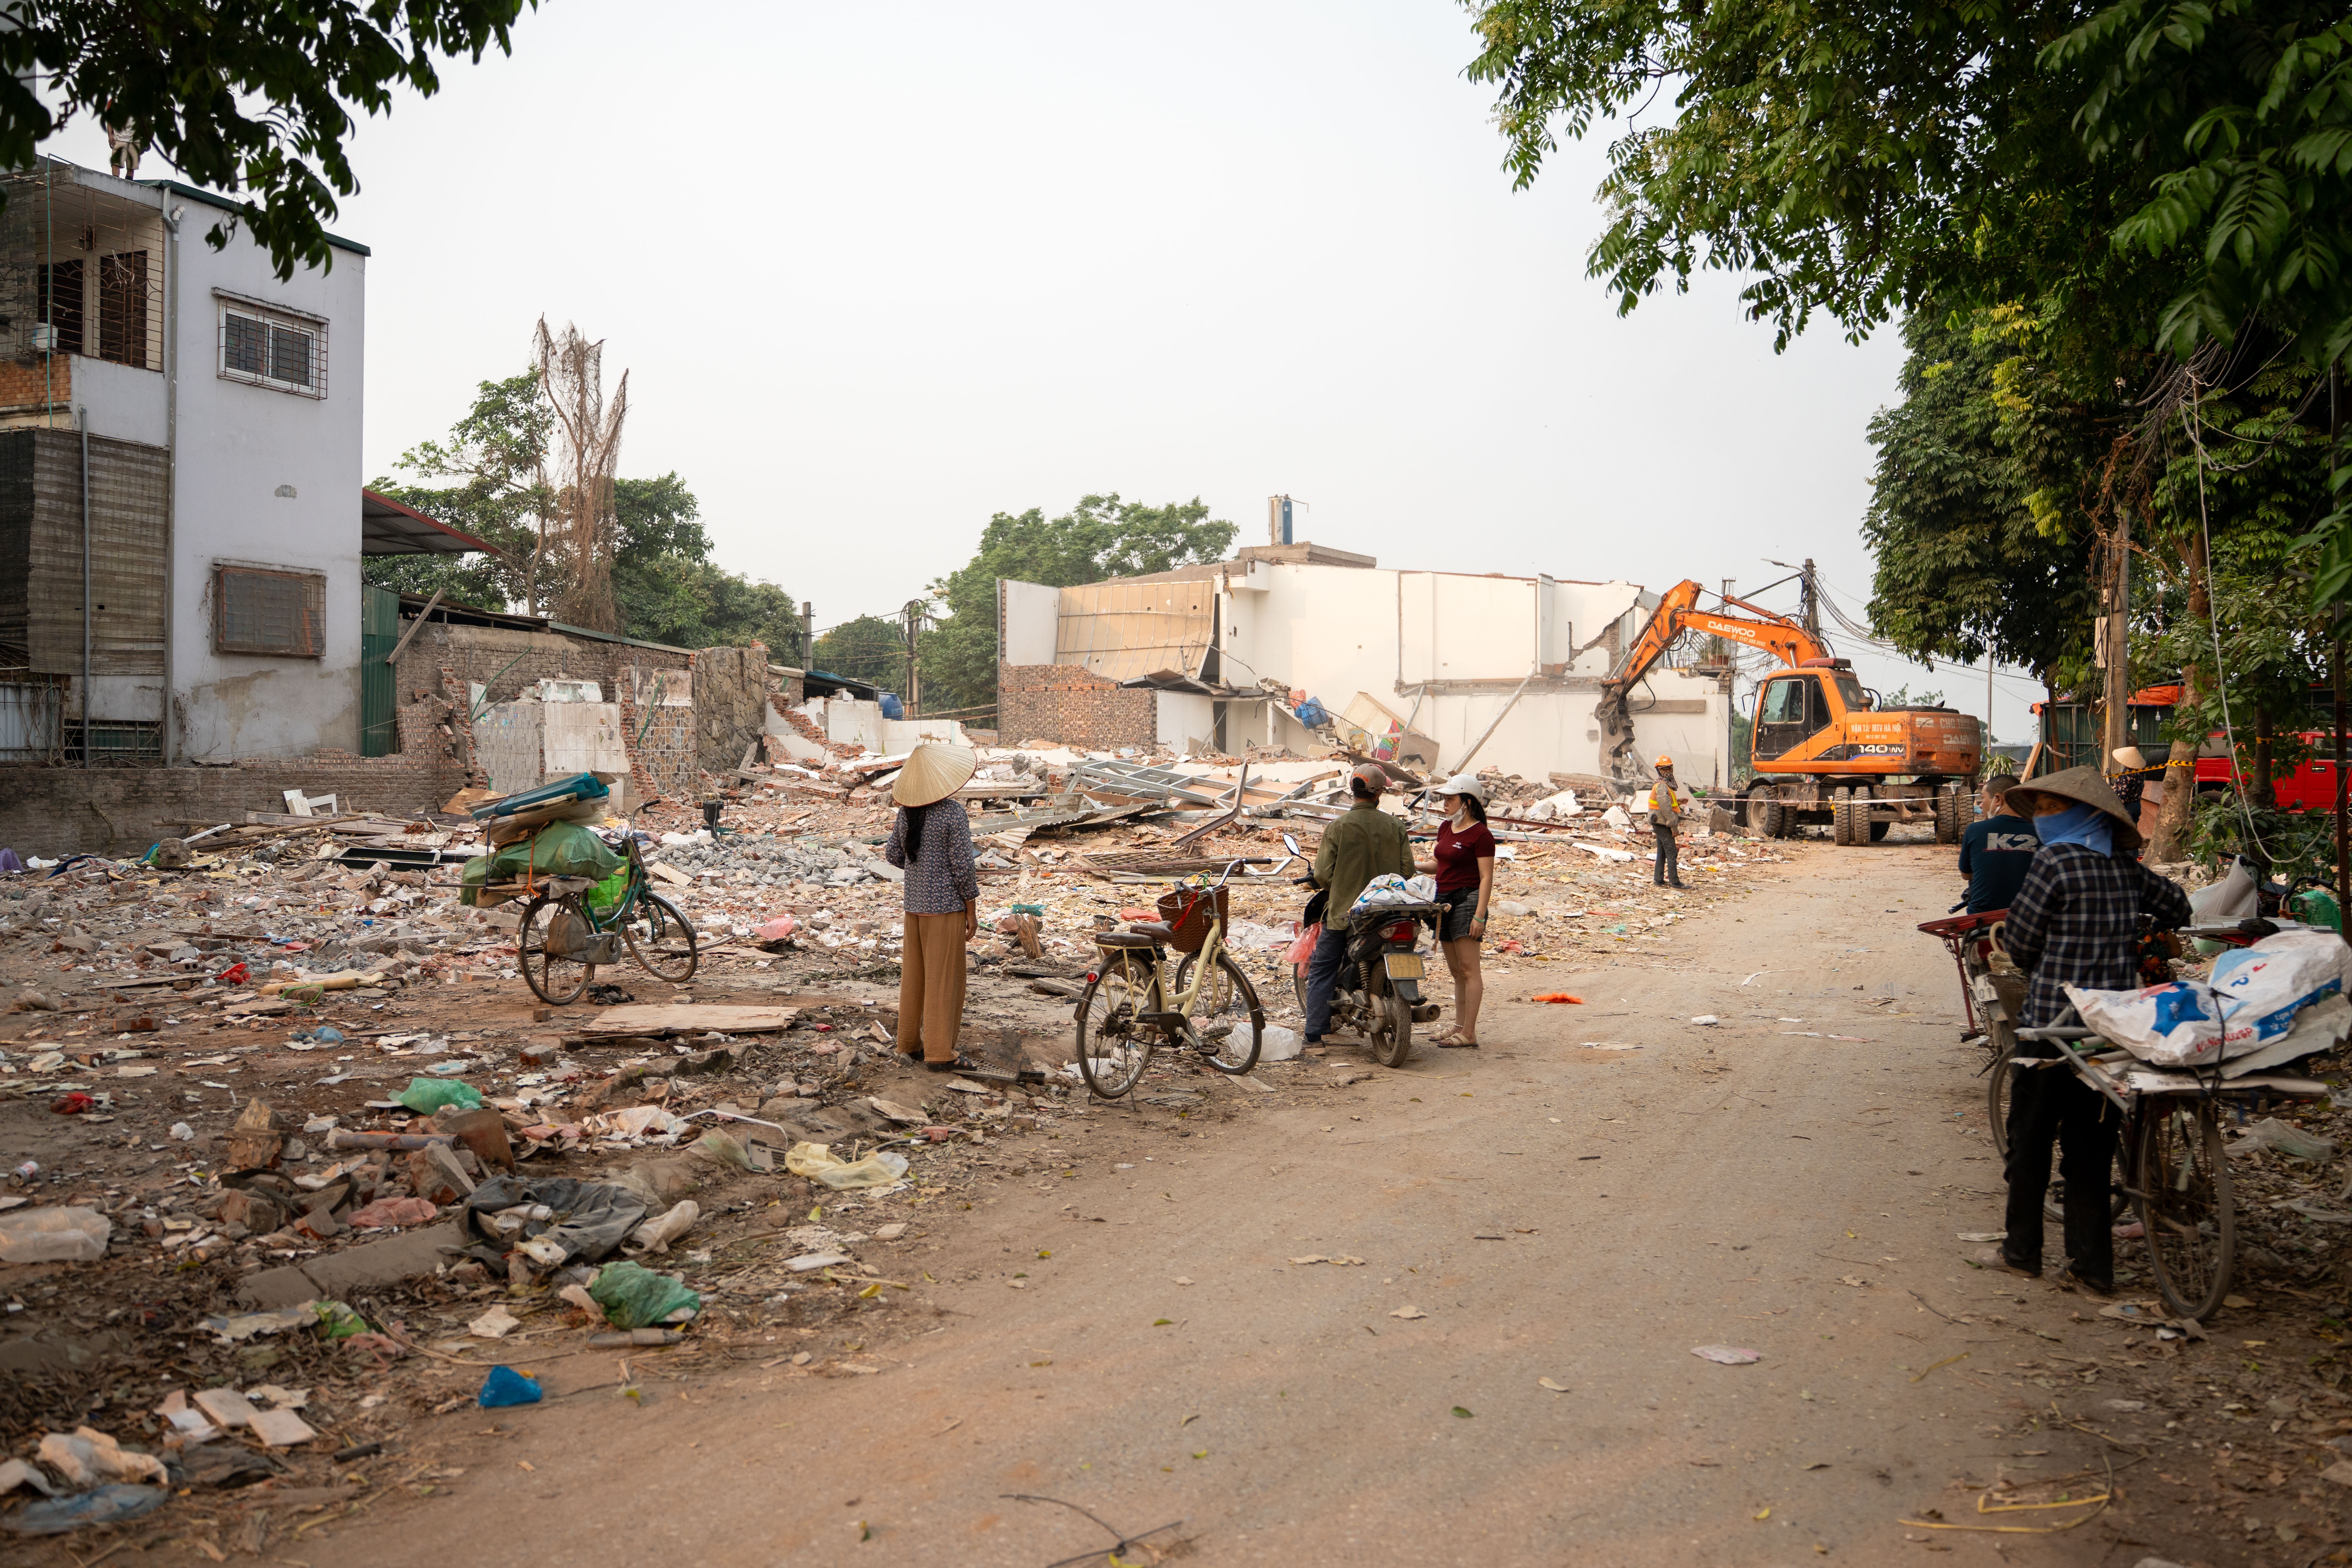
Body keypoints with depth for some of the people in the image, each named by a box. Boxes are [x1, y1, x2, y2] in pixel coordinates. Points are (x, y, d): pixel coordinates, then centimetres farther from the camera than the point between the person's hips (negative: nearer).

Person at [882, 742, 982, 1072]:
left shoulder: (906, 812, 3)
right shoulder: (953, 812, -15)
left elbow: (894, 856, 11)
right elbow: (963, 865, -15)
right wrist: (971, 911, -7)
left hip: (914, 905, 6)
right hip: (946, 905, -6)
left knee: (913, 974, 15)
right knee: (944, 977, -1)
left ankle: (909, 1043, 25)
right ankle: (940, 1053, 2)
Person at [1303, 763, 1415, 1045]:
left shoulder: (1338, 828, -12)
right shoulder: (1395, 826, -4)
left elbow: (1323, 875, -12)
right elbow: (1408, 869, -3)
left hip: (1343, 911, -3)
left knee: (1322, 971, 8)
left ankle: (1315, 1034, 2)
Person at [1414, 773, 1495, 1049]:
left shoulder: (1480, 835, -11)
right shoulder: (1446, 827, 14)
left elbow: (1486, 878, -14)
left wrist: (1480, 915, -20)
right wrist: (1411, 865, 6)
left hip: (1467, 901, -9)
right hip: (1445, 900, 9)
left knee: (1468, 970, -7)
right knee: (1456, 971, 14)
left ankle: (1469, 1035, -7)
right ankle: (1459, 1027, 21)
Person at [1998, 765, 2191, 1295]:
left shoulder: (2054, 861, -12)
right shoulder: (2125, 867, 6)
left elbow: (2020, 943, -10)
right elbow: (2177, 907, 20)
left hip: (2052, 1023, -5)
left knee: (2030, 1137, 8)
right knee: (2091, 1145, 11)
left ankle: (2023, 1249, 16)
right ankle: (2092, 1262, 12)